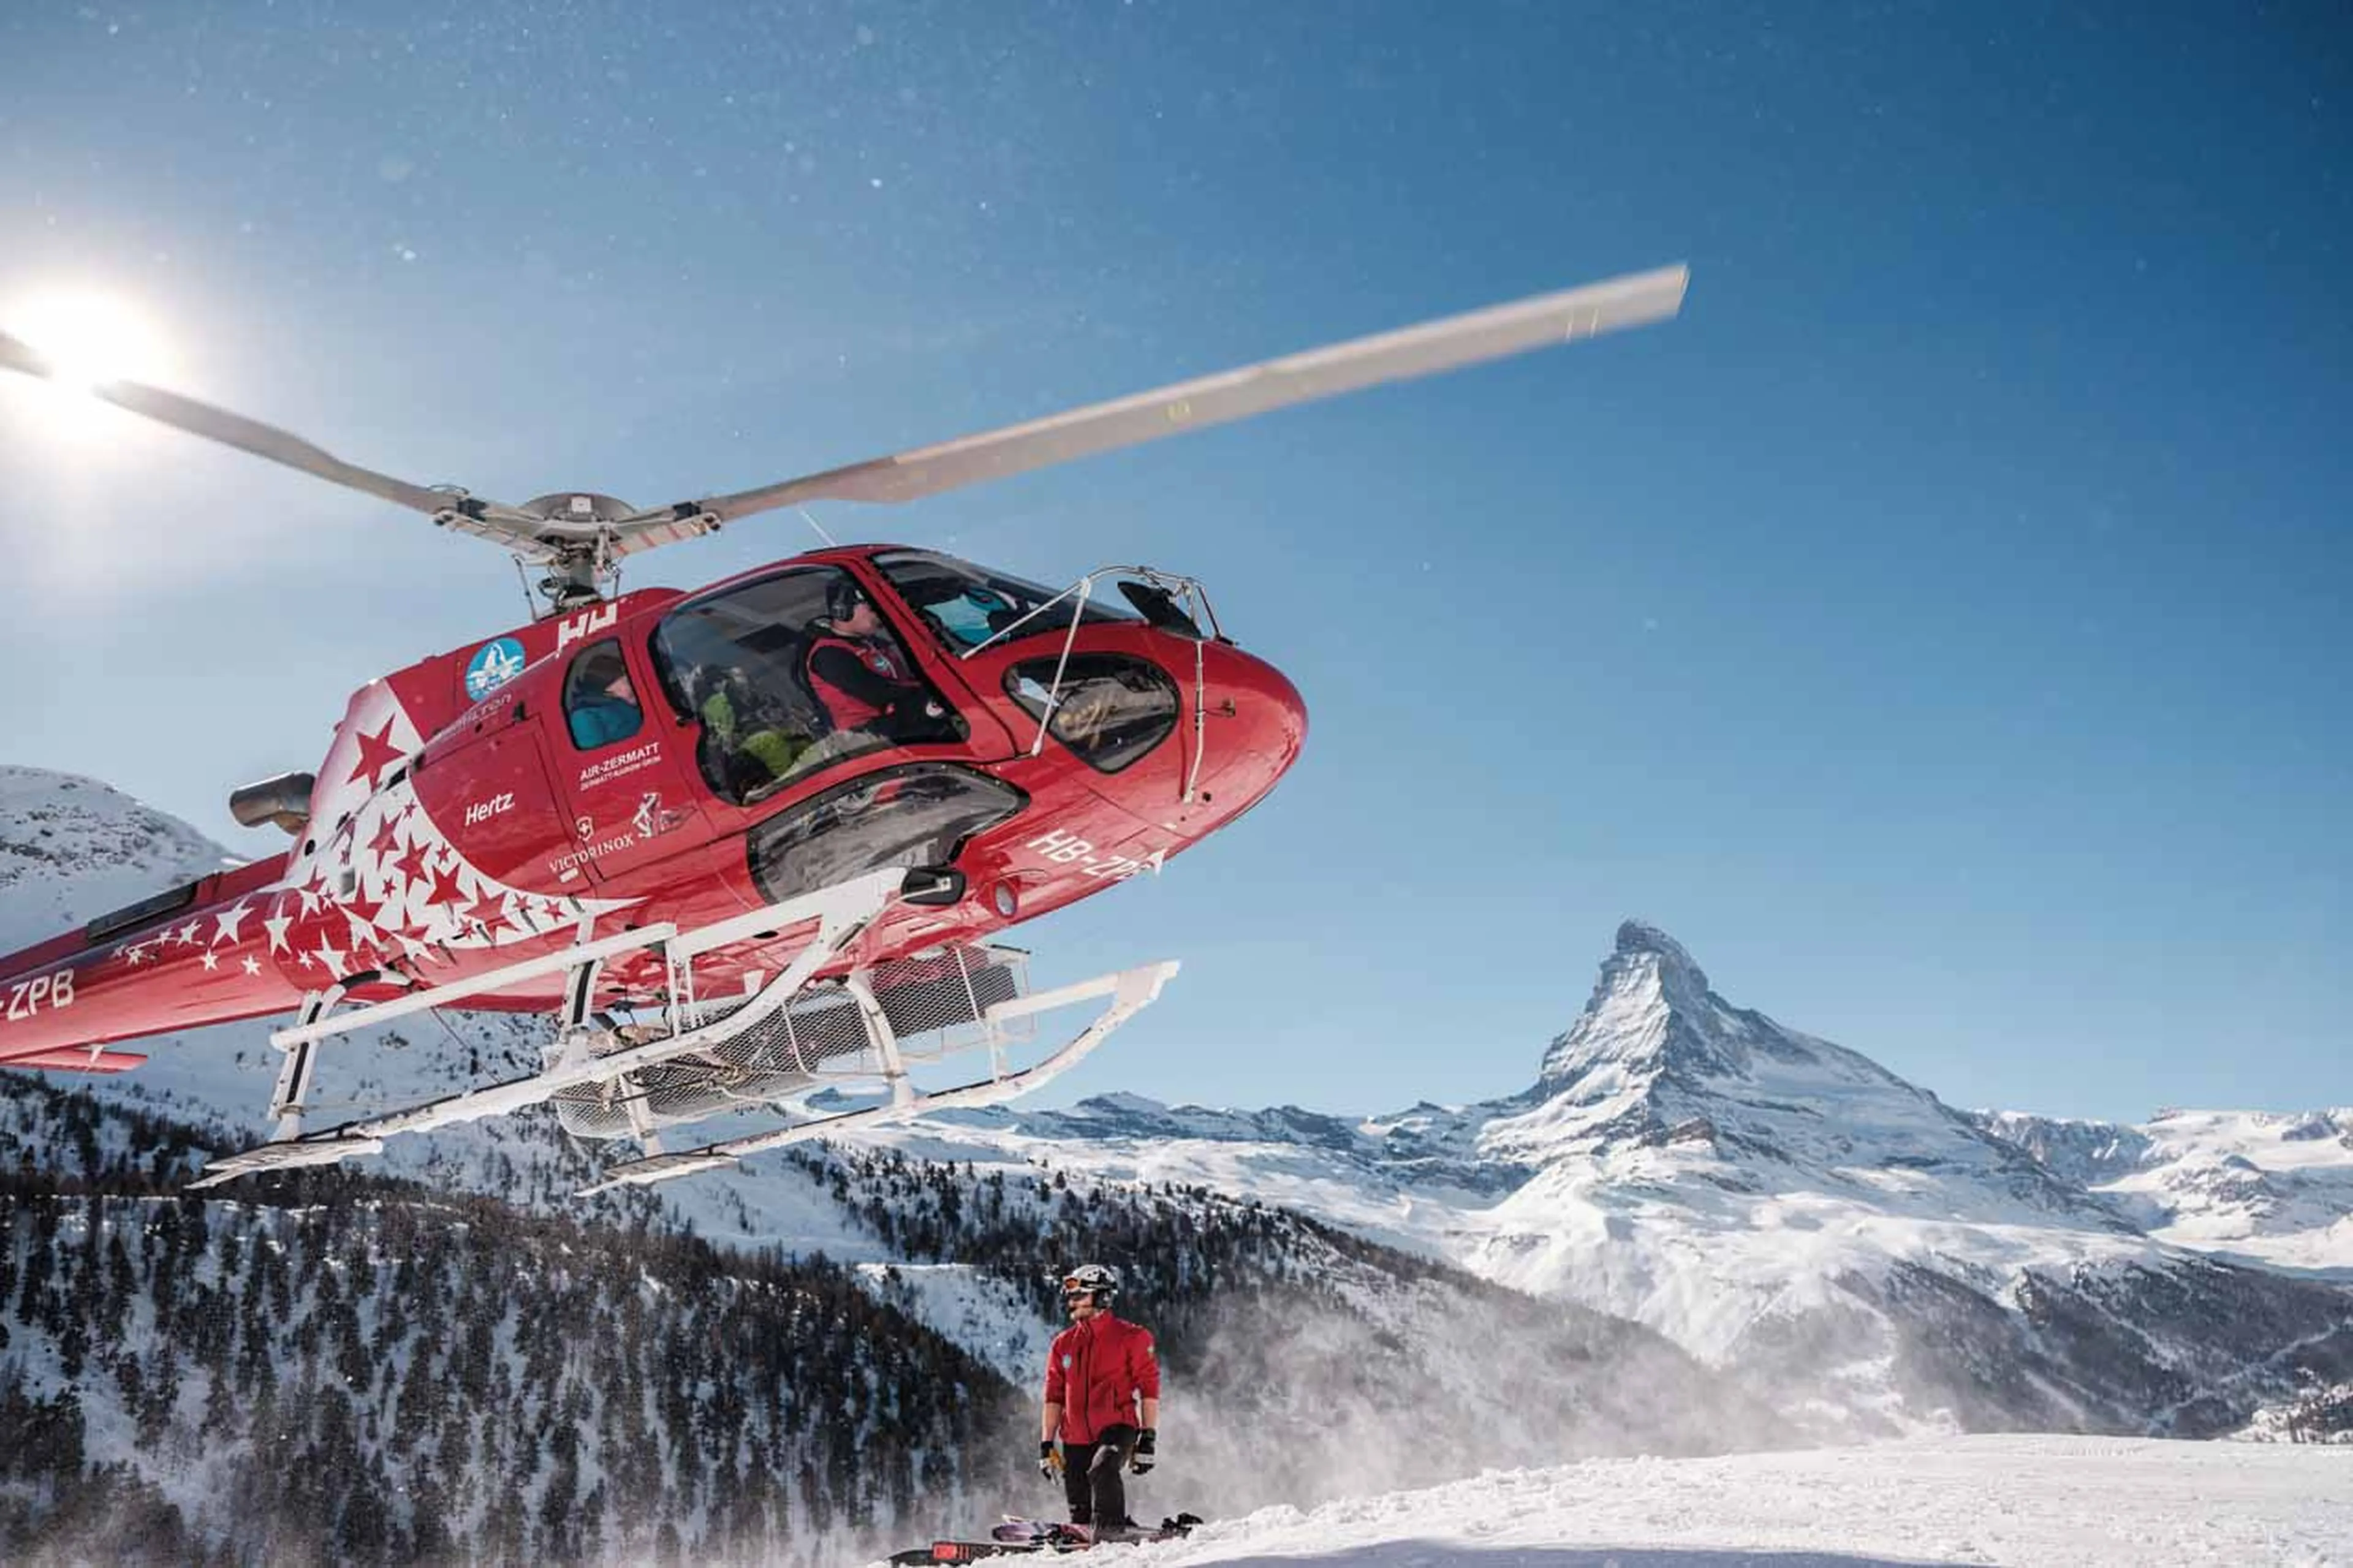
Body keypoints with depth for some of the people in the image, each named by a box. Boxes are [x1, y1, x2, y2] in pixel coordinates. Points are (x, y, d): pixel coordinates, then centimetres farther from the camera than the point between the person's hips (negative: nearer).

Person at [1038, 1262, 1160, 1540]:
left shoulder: (1131, 1337, -2)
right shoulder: (1063, 1344, 12)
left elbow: (1149, 1389, -3)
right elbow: (1054, 1397, 15)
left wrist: (1148, 1439, -9)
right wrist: (1046, 1444, 10)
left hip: (1117, 1427, -5)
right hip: (1076, 1439, 5)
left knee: (1102, 1470, -32)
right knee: (1079, 1510, 3)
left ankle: (1111, 1527, -21)